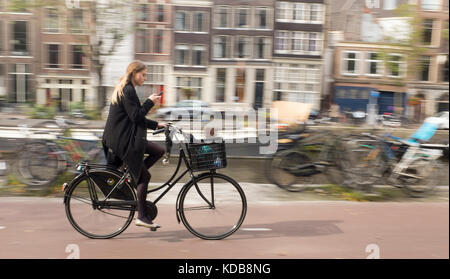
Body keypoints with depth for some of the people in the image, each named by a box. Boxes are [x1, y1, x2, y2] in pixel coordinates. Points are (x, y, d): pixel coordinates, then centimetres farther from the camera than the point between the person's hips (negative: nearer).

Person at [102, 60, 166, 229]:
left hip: (122, 138, 10)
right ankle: (142, 216, 2)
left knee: (159, 151, 9)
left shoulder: (124, 89, 17)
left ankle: (133, 176, 9)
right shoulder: (128, 90, -15)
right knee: (144, 177, -4)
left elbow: (136, 118, 20)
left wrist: (155, 125, 14)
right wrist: (150, 102, -11)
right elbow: (136, 117, -21)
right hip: (122, 139, -10)